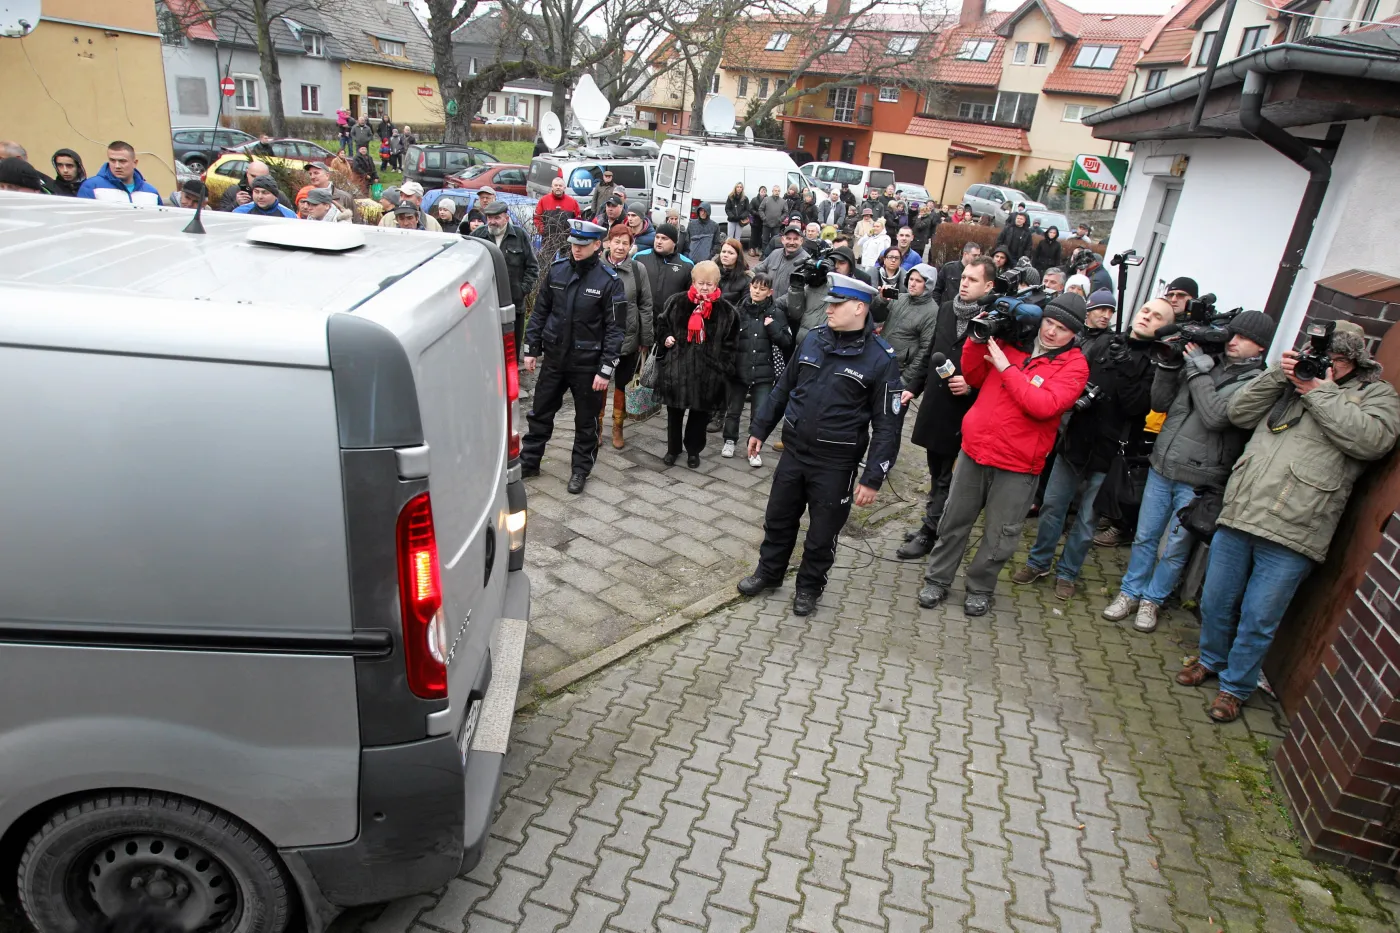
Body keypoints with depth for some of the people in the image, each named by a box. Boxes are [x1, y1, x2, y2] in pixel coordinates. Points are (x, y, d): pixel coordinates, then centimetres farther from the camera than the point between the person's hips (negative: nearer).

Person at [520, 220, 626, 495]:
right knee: (540, 413, 14)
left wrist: (605, 369, -16)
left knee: (586, 420, 9)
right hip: (554, 358, 4)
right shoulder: (557, 269, -1)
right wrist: (531, 349, 5)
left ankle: (580, 470, 25)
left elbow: (615, 329, -11)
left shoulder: (609, 281, -12)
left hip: (587, 364, -3)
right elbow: (540, 311, 7)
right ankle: (528, 462, 30)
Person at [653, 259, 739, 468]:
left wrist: (723, 369, -4)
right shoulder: (676, 302, -1)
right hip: (676, 367, 1)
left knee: (699, 413, 12)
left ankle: (693, 450, 31)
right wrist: (665, 338, -4)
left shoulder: (726, 311, -3)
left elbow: (731, 344, 2)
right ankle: (673, 448, 31)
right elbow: (661, 325, 15)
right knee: (674, 411, 13)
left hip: (707, 372, -1)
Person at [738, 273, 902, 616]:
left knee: (822, 533, 11)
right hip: (793, 451, 4)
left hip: (836, 464, -4)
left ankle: (809, 587, 33)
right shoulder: (813, 339, 0)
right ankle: (768, 571, 40)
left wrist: (873, 478, -15)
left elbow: (887, 425, -12)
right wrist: (760, 428, 14)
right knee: (778, 518, 18)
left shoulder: (881, 359, -14)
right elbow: (783, 388, 12)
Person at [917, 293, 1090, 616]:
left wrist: (1006, 367, -21)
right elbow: (975, 378, 12)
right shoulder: (1011, 341, 3)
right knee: (954, 520, 13)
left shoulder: (1074, 365, -7)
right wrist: (977, 340, -4)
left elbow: (1044, 406, -23)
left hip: (1017, 465, -3)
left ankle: (980, 587, 28)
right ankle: (937, 580, 28)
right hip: (974, 449, 3)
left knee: (1001, 535, 7)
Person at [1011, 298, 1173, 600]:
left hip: (1107, 452, -3)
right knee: (1052, 505, 11)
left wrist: (1124, 370, -23)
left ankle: (1067, 573, 24)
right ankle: (1038, 562, 27)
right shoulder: (1101, 342, 5)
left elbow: (1136, 407, -15)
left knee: (1087, 518, 8)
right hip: (1074, 440, 3)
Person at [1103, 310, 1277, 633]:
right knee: (1144, 537, 13)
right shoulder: (1209, 363, 8)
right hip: (1161, 467, 5)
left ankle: (1152, 599, 25)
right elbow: (1160, 403, 8)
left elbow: (1215, 417, -22)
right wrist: (1169, 363, -3)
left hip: (1197, 481, -4)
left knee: (1175, 549, 8)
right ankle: (1130, 592, 27)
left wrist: (1199, 370, -14)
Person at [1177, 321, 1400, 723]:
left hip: (1291, 536, -4)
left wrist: (1320, 392, -9)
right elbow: (1239, 413, 9)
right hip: (1238, 516, 4)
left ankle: (1235, 686, 23)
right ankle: (1211, 660, 39)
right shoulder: (1289, 384, 17)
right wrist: (1278, 373, -2)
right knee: (1215, 602, 16)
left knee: (1258, 619, 4)